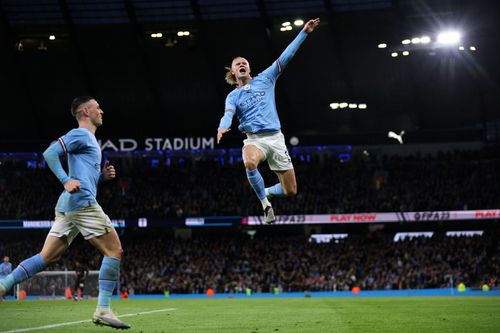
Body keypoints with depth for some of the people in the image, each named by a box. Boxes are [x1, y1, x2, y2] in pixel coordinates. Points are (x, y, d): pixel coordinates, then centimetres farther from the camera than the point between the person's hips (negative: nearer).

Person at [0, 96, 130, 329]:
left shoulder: (88, 138, 27)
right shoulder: (80, 134, -2)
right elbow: (50, 153, -15)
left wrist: (103, 176, 17)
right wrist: (66, 181, -22)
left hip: (67, 206, 10)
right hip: (82, 203, -10)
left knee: (47, 258, 5)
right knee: (114, 250, -7)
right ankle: (103, 310, -11)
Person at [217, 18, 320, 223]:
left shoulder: (264, 79, 11)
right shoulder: (233, 96, 9)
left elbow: (285, 57, 7)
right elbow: (228, 114, -11)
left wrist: (304, 32, 1)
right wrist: (223, 127, -35)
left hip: (276, 138, 2)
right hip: (254, 139, -2)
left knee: (290, 191, -1)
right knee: (250, 163, -40)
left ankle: (266, 192, 34)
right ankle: (264, 203, -18)